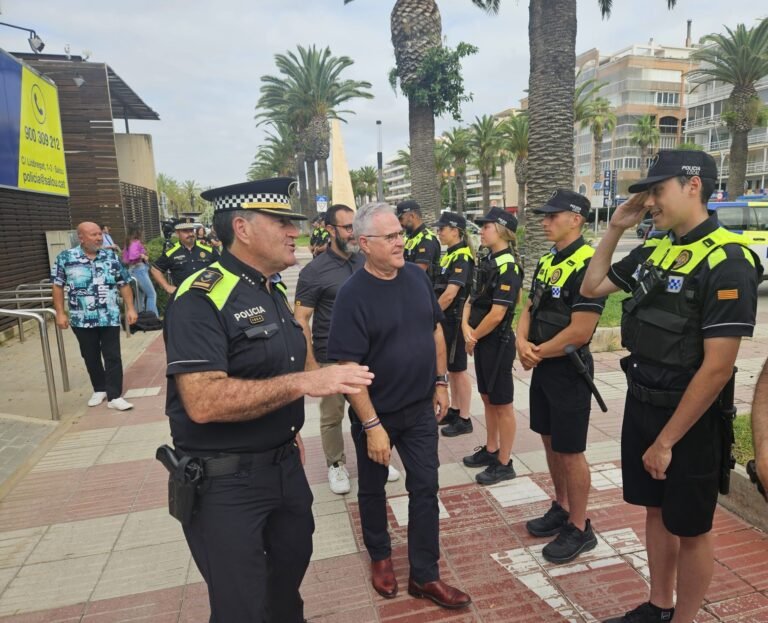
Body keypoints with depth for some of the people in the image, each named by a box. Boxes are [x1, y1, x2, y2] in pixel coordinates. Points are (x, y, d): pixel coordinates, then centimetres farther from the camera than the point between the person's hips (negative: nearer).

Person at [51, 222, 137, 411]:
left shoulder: (111, 256, 2)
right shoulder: (65, 258, -2)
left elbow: (123, 284, 5)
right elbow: (58, 286, 2)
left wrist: (130, 308, 0)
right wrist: (60, 313, -2)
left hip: (110, 318, 0)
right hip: (82, 319, 0)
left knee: (113, 357, -1)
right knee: (91, 357, 13)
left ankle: (115, 396, 4)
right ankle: (99, 390, 31)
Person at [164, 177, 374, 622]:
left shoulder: (275, 292, 6)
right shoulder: (202, 298, -22)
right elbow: (204, 401, -32)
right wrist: (304, 382, -32)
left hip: (284, 465, 8)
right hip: (224, 481, -8)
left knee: (294, 560, 26)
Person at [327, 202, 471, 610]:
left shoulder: (416, 276, -3)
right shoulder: (353, 294, -20)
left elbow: (435, 330, 9)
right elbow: (347, 367, -21)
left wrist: (440, 382, 7)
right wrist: (371, 425, -20)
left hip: (420, 408, 4)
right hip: (376, 413, -4)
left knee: (425, 488, 10)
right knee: (373, 489, 17)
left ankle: (424, 575, 27)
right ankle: (380, 557, 42)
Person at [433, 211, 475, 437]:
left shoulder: (462, 258, -18)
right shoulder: (450, 255, 11)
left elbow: (450, 294, -25)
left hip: (455, 320, -9)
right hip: (446, 319, 9)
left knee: (458, 370, 1)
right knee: (450, 368, 17)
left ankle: (464, 419, 12)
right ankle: (454, 410, 30)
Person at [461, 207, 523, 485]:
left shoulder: (508, 267, -18)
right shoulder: (487, 261, 8)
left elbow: (496, 315, -22)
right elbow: (472, 299, 8)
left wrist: (474, 338, -10)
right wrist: (466, 327, -9)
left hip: (498, 343, -9)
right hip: (481, 342, 9)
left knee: (502, 405, 4)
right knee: (487, 399, 19)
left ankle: (504, 463, 18)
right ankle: (491, 449, 35)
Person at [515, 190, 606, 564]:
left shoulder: (588, 265, -19)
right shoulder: (546, 262, 9)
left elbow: (580, 331, -24)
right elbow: (530, 309, 12)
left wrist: (537, 353, -13)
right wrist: (521, 342, -8)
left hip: (568, 369, -8)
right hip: (542, 367, 9)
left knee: (570, 452, 4)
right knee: (550, 442, 19)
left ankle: (580, 529, 22)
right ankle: (561, 509, 37)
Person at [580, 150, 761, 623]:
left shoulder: (726, 261, -19)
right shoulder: (653, 251, 3)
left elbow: (717, 368, -22)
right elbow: (592, 287, 15)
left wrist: (667, 440, -18)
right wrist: (616, 228, 3)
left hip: (689, 419, -7)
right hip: (640, 404, 7)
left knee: (691, 528, 12)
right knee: (656, 511, 21)